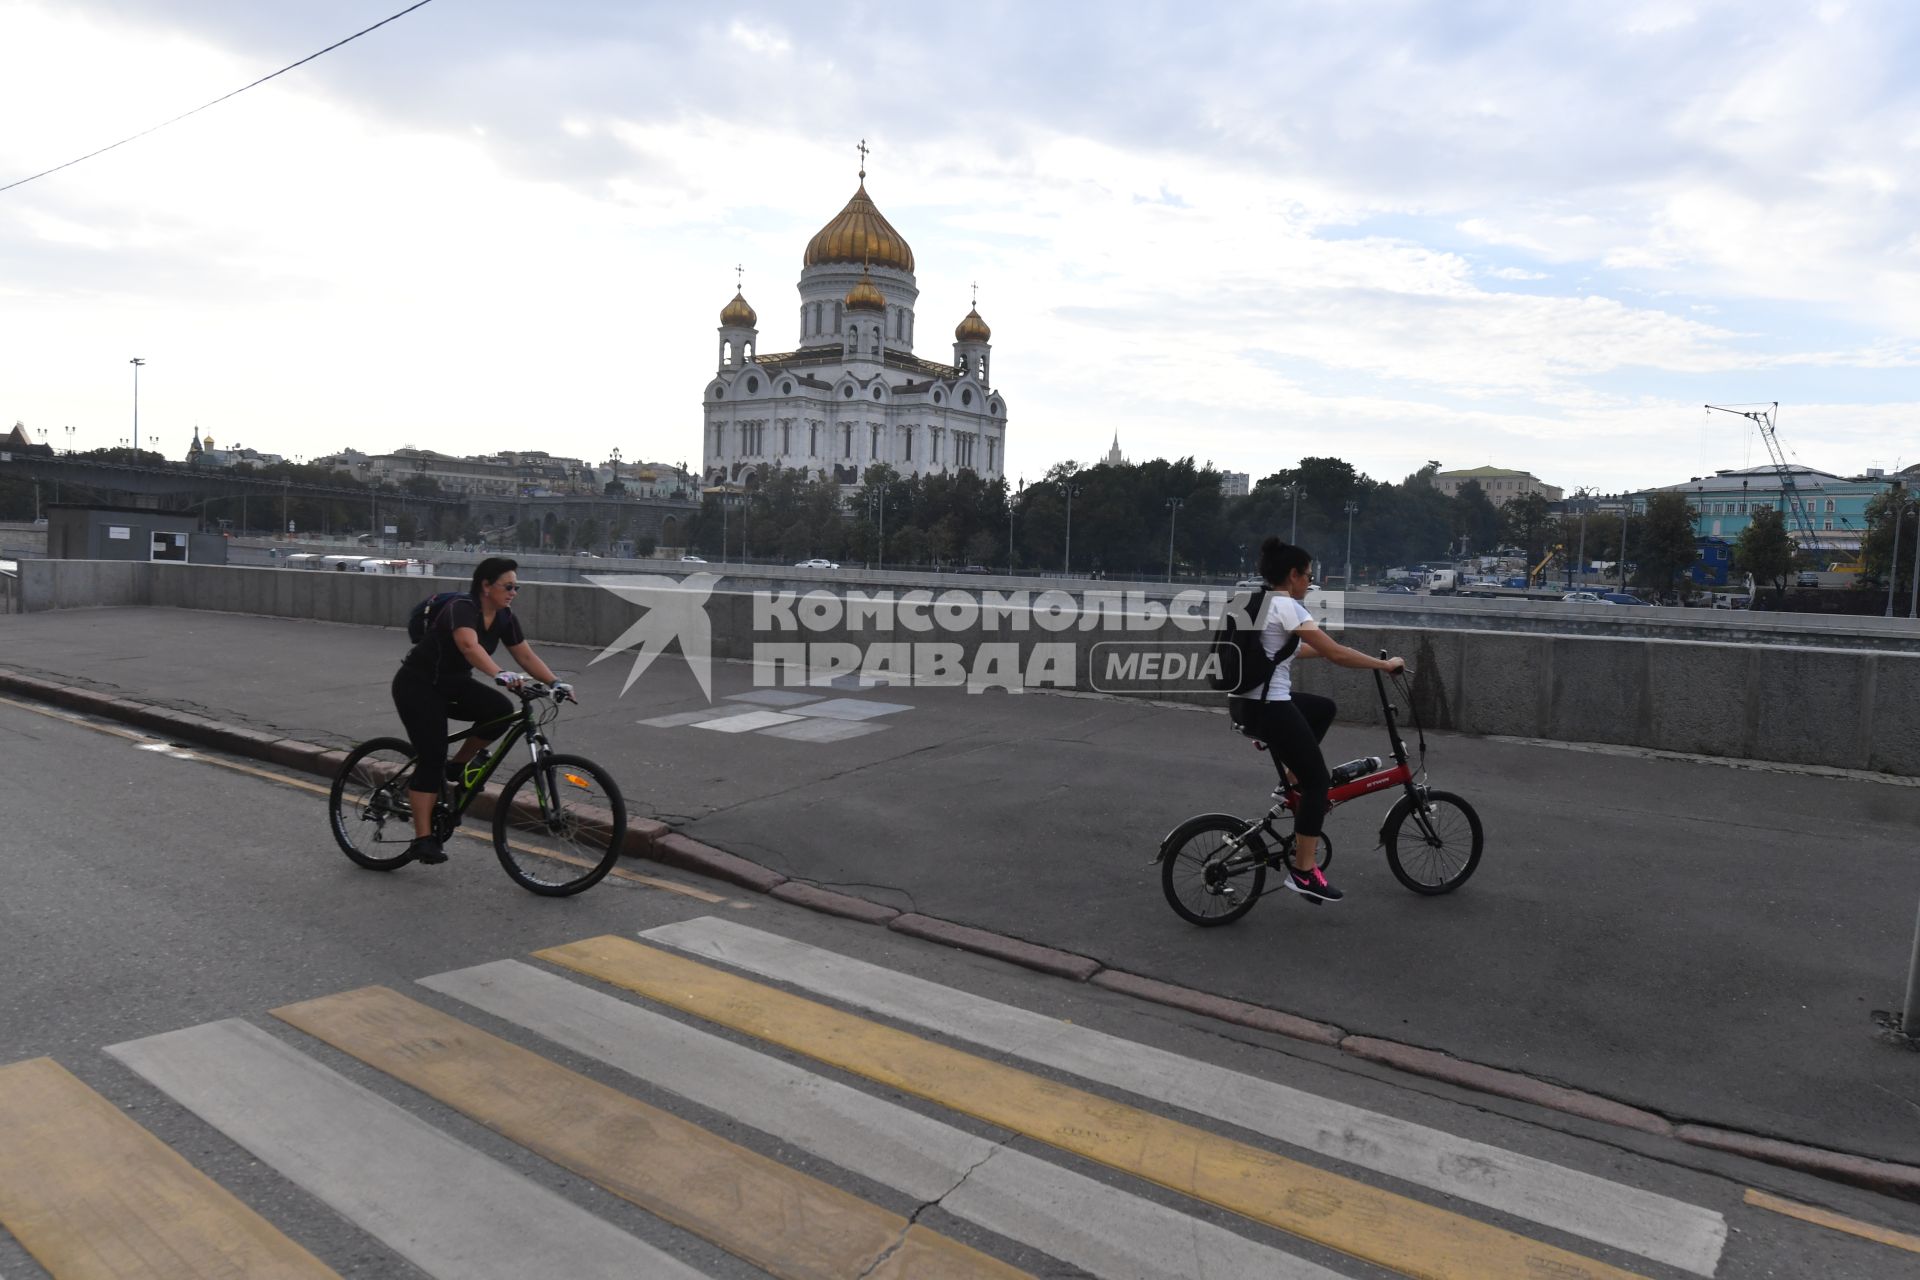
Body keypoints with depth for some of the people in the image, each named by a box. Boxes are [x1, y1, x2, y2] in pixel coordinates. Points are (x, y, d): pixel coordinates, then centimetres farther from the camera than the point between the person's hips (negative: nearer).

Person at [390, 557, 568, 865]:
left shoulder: (504, 617, -3)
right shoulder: (461, 609, -27)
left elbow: (527, 656, -1)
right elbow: (470, 646, -46)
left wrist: (555, 683, -14)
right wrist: (499, 674, -61)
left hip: (453, 684, 7)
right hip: (417, 685, -7)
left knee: (501, 709, -20)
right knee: (432, 759, -13)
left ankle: (459, 765, 2)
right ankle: (423, 840, -7)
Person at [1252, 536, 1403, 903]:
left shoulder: (1261, 603, 14)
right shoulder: (1287, 607, -14)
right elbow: (1336, 654, -15)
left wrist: (1326, 648, 31)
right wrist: (1384, 664, -5)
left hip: (1253, 701, 9)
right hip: (1270, 707, -9)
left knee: (1325, 708, 29)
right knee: (1318, 779, 0)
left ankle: (1294, 778, 24)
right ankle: (1304, 872, 2)